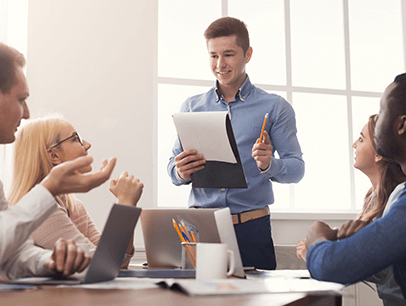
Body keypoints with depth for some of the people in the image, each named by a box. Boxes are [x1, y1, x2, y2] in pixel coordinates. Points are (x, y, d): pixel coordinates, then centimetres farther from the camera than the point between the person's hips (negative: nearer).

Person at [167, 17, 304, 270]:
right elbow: (174, 163, 13)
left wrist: (269, 165, -19)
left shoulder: (275, 108, 6)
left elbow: (296, 167, 2)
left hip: (251, 229, -2)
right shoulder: (192, 107, 13)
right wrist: (180, 172, -10)